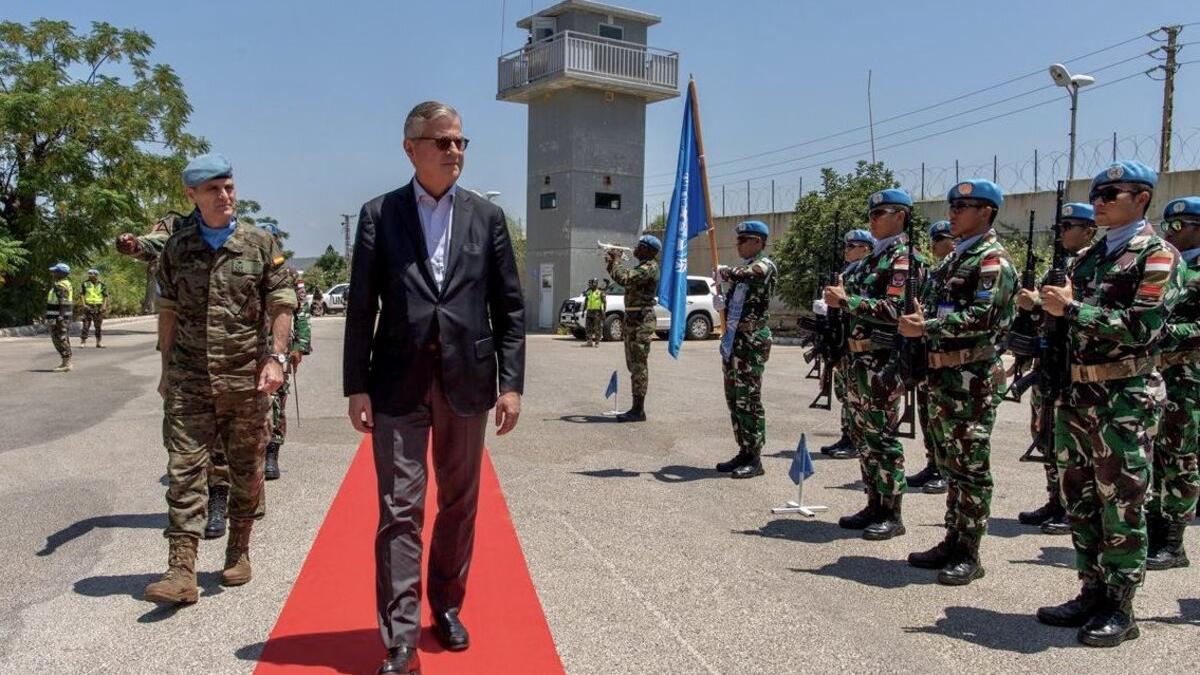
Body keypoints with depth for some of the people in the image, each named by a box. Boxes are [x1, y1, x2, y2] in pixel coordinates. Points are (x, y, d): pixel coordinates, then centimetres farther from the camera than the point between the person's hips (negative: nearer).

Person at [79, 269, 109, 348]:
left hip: (99, 307, 2)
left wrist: (104, 306, -9)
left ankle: (98, 343, 12)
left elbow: (105, 296, 4)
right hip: (88, 306, -2)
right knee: (86, 324, -7)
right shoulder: (85, 283, 3)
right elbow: (82, 294, 1)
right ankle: (82, 341, -4)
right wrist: (84, 304, -11)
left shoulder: (102, 285, 5)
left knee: (98, 326, 6)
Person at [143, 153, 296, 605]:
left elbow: (281, 306, 0)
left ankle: (239, 552, 26)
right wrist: (166, 369, 12)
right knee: (184, 470, -4)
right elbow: (168, 312, 12)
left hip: (246, 379, -1)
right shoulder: (176, 249, 6)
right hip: (189, 380, 1)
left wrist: (276, 358, -11)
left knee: (247, 470, 9)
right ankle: (181, 570, -3)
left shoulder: (260, 244, 1)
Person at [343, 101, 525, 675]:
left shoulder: (486, 216, 7)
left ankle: (447, 606, 32)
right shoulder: (378, 214, 3)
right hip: (399, 385, -2)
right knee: (400, 511, -2)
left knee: (459, 505, 14)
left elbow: (510, 306, 5)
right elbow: (361, 308, 1)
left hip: (466, 382, 2)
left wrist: (511, 384, -2)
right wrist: (356, 386, -5)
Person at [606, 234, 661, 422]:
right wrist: (612, 260, 13)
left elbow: (623, 278, -26)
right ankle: (637, 408, 19)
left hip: (641, 321, -11)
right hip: (633, 320, 11)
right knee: (633, 365, 13)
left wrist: (616, 260, -11)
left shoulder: (650, 268, -14)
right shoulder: (641, 267, 19)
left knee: (639, 365, -9)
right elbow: (621, 276, 26)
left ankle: (638, 410, -7)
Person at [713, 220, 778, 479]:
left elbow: (741, 274, -29)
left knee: (749, 399, -6)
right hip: (733, 339, 9)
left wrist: (722, 272, -9)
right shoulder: (742, 268, 18)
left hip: (752, 341, -9)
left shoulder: (765, 266, -8)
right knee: (734, 399, 10)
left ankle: (755, 459, 0)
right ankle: (744, 452, 19)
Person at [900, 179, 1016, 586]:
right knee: (950, 464, 13)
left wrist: (924, 328, -20)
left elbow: (981, 317, -21)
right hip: (943, 374, 9)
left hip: (974, 378, -9)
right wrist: (919, 319, 0)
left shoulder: (992, 260, -9)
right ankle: (953, 541, 23)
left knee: (971, 467, -3)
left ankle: (969, 555, 4)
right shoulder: (954, 259, 19)